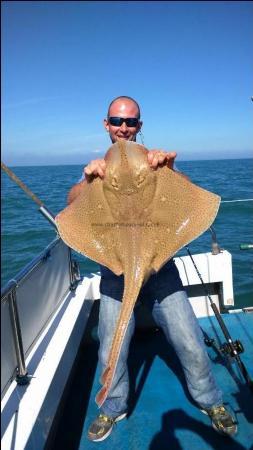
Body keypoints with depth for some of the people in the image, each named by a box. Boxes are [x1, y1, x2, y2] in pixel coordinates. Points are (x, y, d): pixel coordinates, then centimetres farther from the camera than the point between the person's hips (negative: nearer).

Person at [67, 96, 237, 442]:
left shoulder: (154, 163, 4)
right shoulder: (99, 167, 6)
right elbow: (72, 203, -10)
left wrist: (169, 168, -29)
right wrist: (88, 179, -32)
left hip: (159, 267, 0)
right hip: (115, 273, 1)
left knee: (190, 344, 4)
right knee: (111, 352, 8)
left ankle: (210, 400, 33)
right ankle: (114, 407, 37)